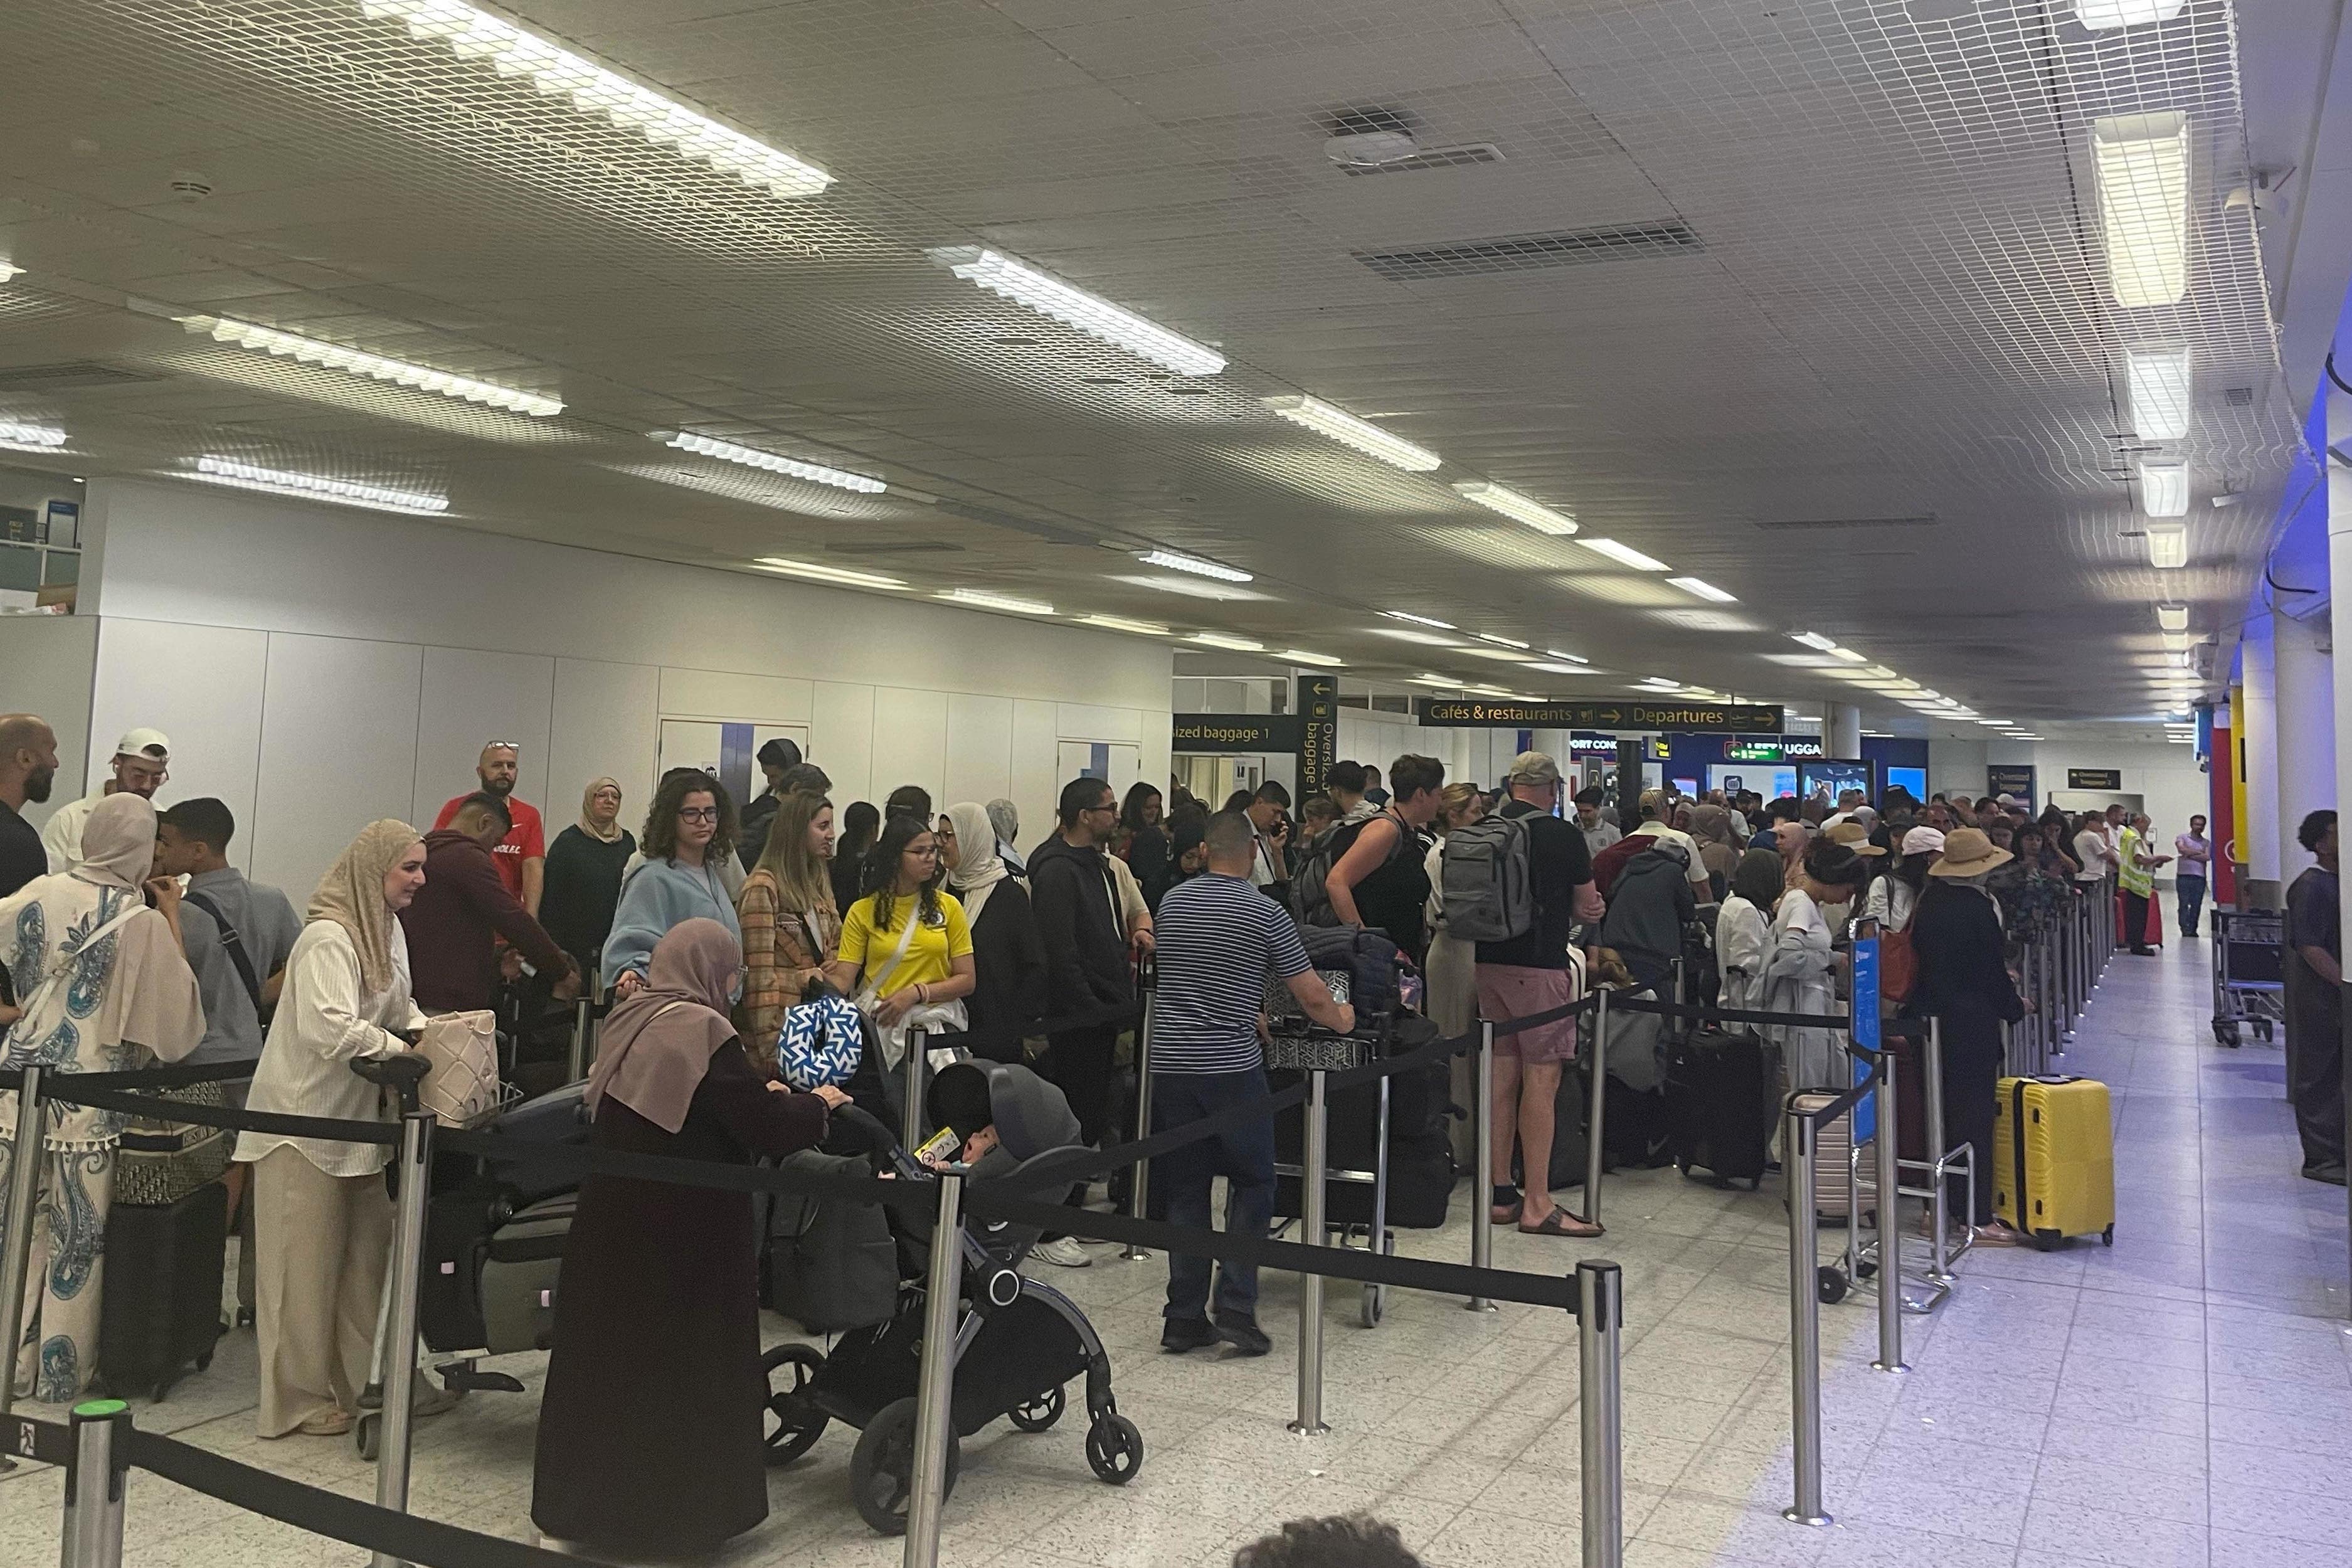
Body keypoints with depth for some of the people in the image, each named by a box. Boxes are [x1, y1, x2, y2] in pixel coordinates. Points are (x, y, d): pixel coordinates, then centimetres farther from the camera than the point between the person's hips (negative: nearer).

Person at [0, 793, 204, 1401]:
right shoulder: (143, 921, -12)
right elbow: (177, 1009, -5)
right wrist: (172, 918, -3)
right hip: (88, 1098, -4)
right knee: (75, 1236, 6)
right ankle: (60, 1375, 15)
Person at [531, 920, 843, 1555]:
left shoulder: (629, 1020, 6)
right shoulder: (703, 1031, -17)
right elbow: (767, 1129, -15)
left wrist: (756, 1094, 18)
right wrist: (818, 1105, 2)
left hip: (612, 1217, 7)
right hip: (681, 1228, -7)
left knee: (609, 1350, 16)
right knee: (682, 1363, 7)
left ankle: (580, 1500, 27)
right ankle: (676, 1509, 17)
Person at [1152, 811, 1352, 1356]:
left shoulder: (1172, 903, 7)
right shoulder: (1266, 913, -6)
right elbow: (1312, 995, -3)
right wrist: (1340, 1020, 19)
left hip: (1171, 1063, 4)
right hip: (1231, 1066, -4)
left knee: (1185, 1189, 10)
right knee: (1253, 1184, 11)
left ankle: (1184, 1317, 11)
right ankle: (1236, 1306, 4)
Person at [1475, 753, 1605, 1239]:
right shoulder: (1562, 835, -10)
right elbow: (1587, 907, 0)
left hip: (1489, 962, 6)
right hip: (1539, 966, -6)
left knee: (1502, 1075, 12)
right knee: (1541, 1080, -3)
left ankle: (1501, 1192, 18)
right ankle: (1537, 1204, -2)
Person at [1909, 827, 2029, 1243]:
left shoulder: (1928, 902, 4)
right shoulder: (1977, 907, -17)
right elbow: (1994, 971, -11)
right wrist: (2016, 1007, 6)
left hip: (1933, 1018, 7)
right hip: (1973, 1024, -7)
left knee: (1943, 1110, 15)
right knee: (1975, 1115, -1)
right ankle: (1977, 1218, 4)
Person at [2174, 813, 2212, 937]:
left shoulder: (2207, 842, 15)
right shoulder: (2182, 838, 9)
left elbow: (2207, 857, -1)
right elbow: (2182, 849, -11)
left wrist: (2190, 855, -6)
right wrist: (2199, 853, -2)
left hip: (2200, 877, 2)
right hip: (2184, 876, -2)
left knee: (2196, 905, 2)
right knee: (2184, 904, -5)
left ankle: (2193, 930, 7)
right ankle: (2185, 929, -3)